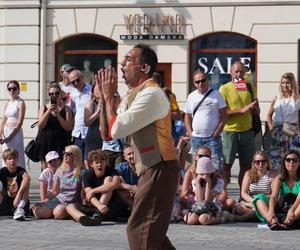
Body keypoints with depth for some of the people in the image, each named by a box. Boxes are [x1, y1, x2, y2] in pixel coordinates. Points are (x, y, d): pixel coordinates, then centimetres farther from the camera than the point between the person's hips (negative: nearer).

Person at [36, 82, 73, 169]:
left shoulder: (66, 109, 4)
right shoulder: (44, 108, 10)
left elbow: (68, 127, -4)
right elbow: (40, 125, -1)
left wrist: (57, 114, -14)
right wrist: (48, 111, -13)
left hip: (60, 143, -2)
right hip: (45, 143, 2)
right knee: (46, 168, 1)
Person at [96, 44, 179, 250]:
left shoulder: (150, 94, -18)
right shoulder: (133, 95, 14)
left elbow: (116, 130, -21)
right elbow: (107, 132, 15)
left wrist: (109, 95, -8)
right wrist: (104, 95, 8)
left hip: (159, 170, -10)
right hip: (150, 170, 10)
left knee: (140, 229, -8)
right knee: (152, 231, 17)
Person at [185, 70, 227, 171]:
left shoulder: (216, 94, 0)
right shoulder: (191, 96, 11)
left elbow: (224, 115, -1)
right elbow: (187, 117, 16)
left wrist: (217, 132, -9)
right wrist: (190, 133, 3)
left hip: (213, 137, -4)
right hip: (196, 138, 4)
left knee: (216, 166, -11)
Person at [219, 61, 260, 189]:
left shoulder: (249, 88, 11)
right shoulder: (225, 89, -3)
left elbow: (257, 111, 16)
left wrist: (254, 107, -8)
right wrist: (242, 110, -20)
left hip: (247, 131, 4)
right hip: (231, 131, -4)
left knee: (246, 165, 8)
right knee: (227, 165, -1)